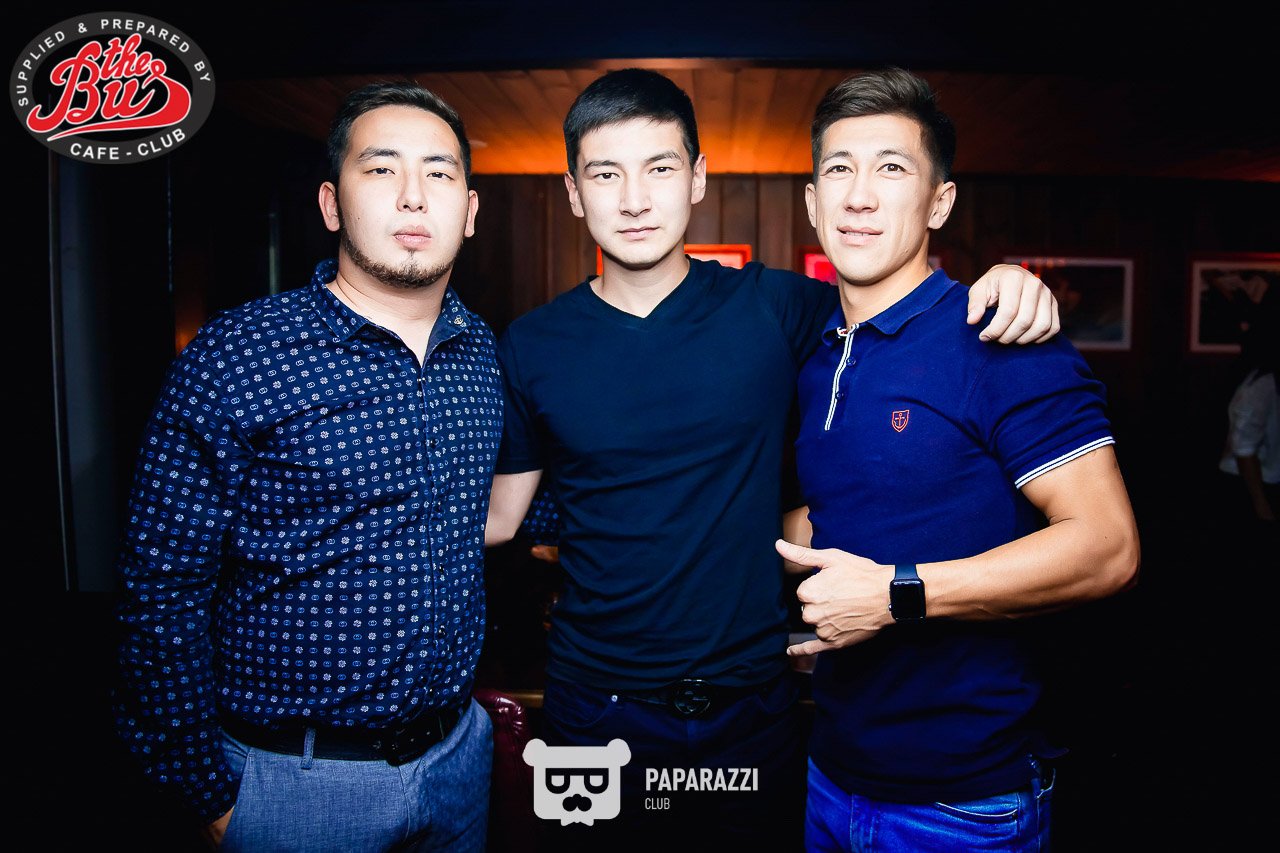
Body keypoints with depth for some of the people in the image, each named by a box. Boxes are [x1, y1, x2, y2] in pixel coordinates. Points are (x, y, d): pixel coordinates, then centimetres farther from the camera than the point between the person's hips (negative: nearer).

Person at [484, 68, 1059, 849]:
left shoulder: (771, 307, -6)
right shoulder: (532, 347, -4)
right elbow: (497, 514, 3)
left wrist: (1009, 287, -16)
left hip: (754, 706, 1)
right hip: (598, 715, 0)